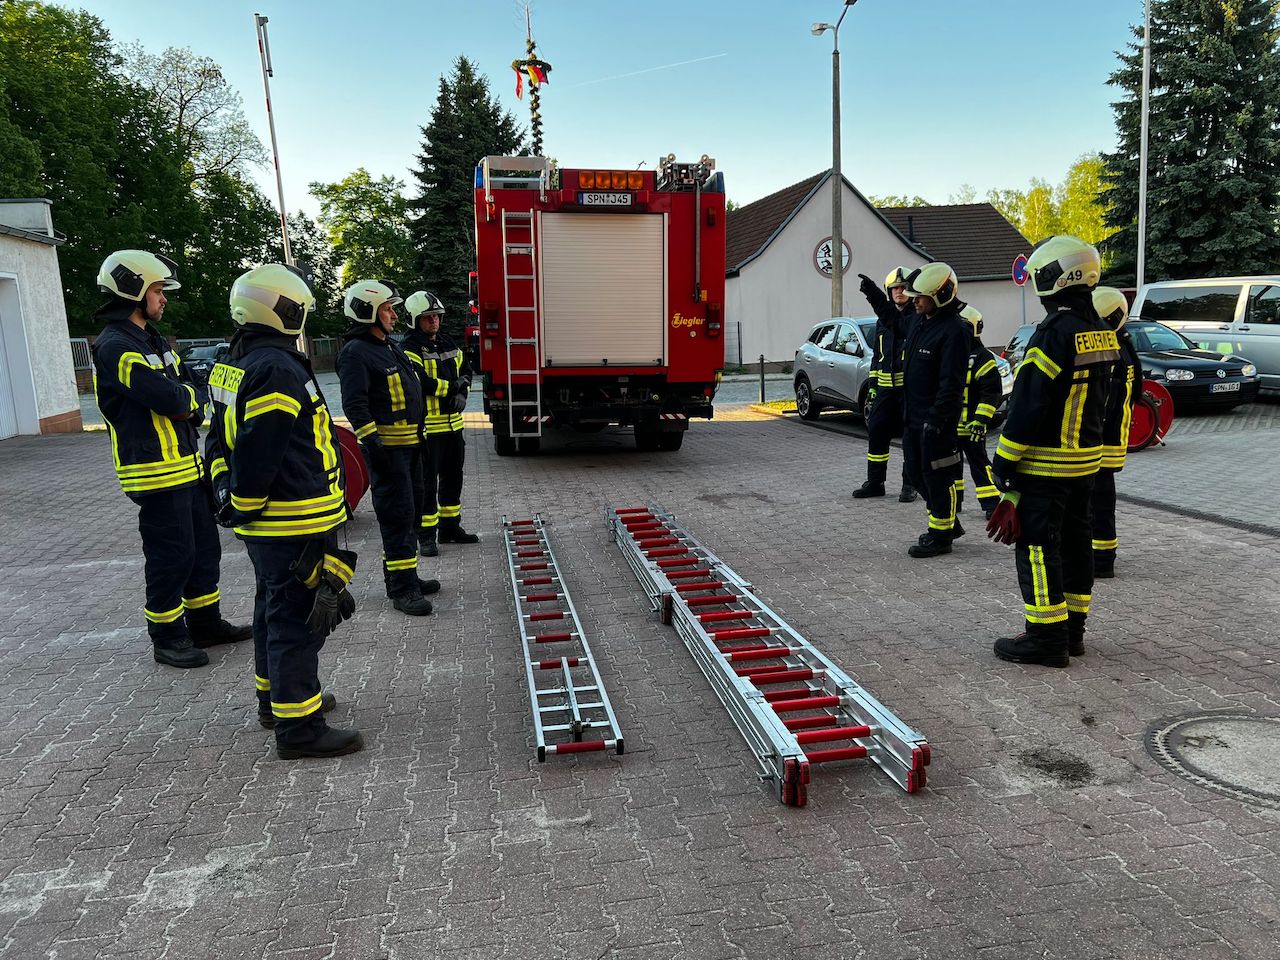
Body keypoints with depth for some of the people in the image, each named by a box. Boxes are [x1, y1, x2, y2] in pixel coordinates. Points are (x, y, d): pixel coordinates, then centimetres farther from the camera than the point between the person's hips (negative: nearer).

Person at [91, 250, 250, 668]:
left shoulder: (154, 341, 16)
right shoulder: (114, 347, -15)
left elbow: (191, 401, 13)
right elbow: (169, 398, -24)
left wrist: (181, 403, -7)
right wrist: (186, 396, -4)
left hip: (187, 464, 9)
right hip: (156, 473, -9)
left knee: (204, 547, 16)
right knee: (171, 556, -1)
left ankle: (205, 623, 29)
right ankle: (167, 639, 13)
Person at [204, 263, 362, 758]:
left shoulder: (233, 366, 13)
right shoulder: (278, 369, -20)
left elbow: (221, 442, 18)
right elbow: (257, 454, -24)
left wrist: (230, 499, 17)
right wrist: (243, 508, -12)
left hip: (263, 526, 10)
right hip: (295, 523, -10)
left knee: (274, 610, 22)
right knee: (298, 619, -3)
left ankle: (275, 697, 37)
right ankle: (298, 727, 5)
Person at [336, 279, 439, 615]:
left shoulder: (390, 347, 18)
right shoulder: (355, 352, -12)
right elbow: (355, 405, -20)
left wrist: (419, 437, 23)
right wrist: (372, 443, -27)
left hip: (408, 445, 10)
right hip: (386, 447, -10)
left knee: (405, 513, 15)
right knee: (397, 514, -9)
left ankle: (403, 578, 26)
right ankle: (402, 588, -4)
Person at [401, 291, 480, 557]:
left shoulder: (448, 345, 14)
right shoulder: (410, 349, -11)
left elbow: (465, 371, 16)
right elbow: (421, 383, -24)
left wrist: (462, 394, -4)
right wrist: (454, 386, -13)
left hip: (453, 424, 8)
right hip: (427, 427, -8)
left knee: (453, 478, 16)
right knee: (426, 483, -1)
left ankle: (450, 527, 28)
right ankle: (426, 536, 7)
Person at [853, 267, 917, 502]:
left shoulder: (918, 316, -6)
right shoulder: (883, 318, 15)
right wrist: (873, 383, 16)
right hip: (886, 386, 6)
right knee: (876, 432, 8)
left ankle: (910, 484, 10)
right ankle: (875, 482, 18)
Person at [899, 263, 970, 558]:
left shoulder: (954, 331, -19)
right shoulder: (921, 321, 8)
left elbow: (952, 382, -23)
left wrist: (936, 418, -25)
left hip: (935, 420, -10)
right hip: (913, 415, 10)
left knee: (938, 477, 1)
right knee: (916, 473, 18)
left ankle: (940, 535, 14)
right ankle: (948, 523, 33)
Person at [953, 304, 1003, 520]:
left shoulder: (982, 357, -11)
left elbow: (992, 392, -15)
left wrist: (980, 420, -21)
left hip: (971, 425, -7)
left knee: (979, 464, -5)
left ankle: (991, 504, 0)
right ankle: (954, 501, 26)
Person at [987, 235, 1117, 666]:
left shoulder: (1054, 333, -19)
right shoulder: (1101, 332, 10)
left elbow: (1027, 405, -21)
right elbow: (1098, 399, 16)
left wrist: (1003, 464, -16)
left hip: (1046, 464, -9)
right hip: (1086, 459, 9)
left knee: (1038, 547, -2)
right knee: (1075, 541, 15)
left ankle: (1046, 637, 2)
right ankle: (1072, 629, 25)